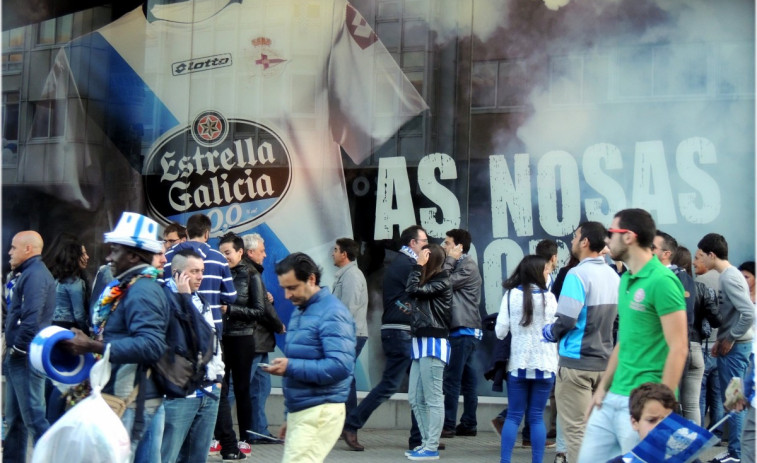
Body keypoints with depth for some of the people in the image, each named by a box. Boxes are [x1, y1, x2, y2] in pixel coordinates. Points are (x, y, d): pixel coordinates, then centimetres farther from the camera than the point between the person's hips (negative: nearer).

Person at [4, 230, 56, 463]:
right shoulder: (27, 273, 18)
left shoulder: (35, 274, -15)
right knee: (14, 418, 16)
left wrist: (17, 347, -16)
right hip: (17, 357, 11)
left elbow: (32, 318, -25)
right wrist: (12, 349, 13)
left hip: (26, 357, -11)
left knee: (33, 417, -9)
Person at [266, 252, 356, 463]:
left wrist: (291, 367, -22)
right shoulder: (299, 311, 17)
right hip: (300, 412, 9)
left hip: (320, 413, -9)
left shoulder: (332, 313, -12)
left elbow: (341, 366, -22)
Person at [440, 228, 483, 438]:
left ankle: (448, 425, -10)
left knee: (452, 379, -10)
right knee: (468, 379, 10)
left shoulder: (468, 267, -10)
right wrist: (450, 261, 7)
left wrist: (449, 260, -8)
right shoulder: (459, 265, 20)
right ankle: (468, 424, 13)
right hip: (464, 329, 10)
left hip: (464, 330, -10)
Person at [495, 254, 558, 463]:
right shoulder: (549, 297, -3)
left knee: (514, 416, 6)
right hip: (545, 364, 0)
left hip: (518, 363, 0)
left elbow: (500, 331, -2)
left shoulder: (511, 295, -3)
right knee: (537, 417, 4)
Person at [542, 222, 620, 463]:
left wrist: (551, 332, -2)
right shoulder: (613, 276, 7)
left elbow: (566, 319, -22)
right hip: (604, 361, 7)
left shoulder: (577, 275, -16)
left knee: (575, 429, -2)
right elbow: (616, 317, 13)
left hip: (577, 362, -7)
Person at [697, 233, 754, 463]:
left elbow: (749, 314, -25)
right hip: (732, 346, 10)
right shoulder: (730, 275, 12)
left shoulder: (729, 278, -17)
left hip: (735, 347, -10)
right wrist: (721, 340, 12)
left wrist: (730, 339, -16)